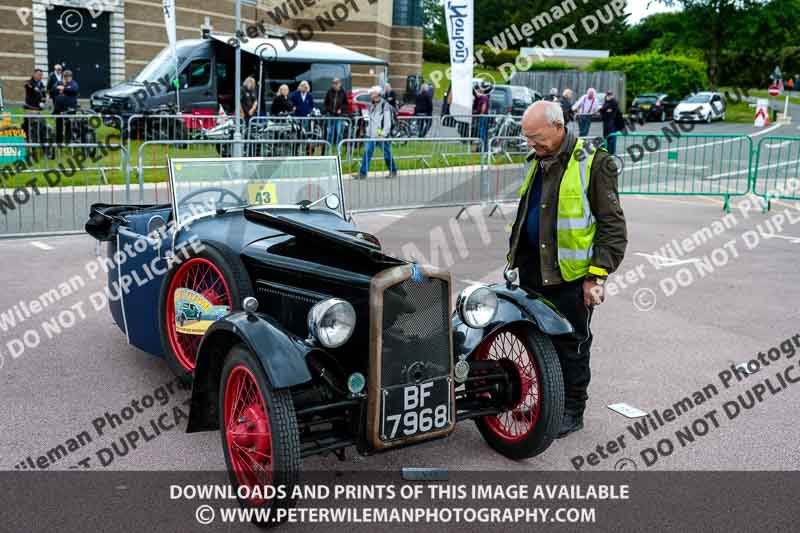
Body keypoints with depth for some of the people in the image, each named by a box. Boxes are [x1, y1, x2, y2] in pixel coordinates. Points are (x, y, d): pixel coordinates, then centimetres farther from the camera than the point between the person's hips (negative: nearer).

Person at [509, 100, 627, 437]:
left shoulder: (593, 163, -12)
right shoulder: (538, 161, 12)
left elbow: (611, 225, -13)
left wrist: (597, 275, -16)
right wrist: (516, 257, 24)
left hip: (571, 274, -7)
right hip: (533, 269, 7)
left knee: (570, 344, 4)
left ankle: (572, 412, 18)